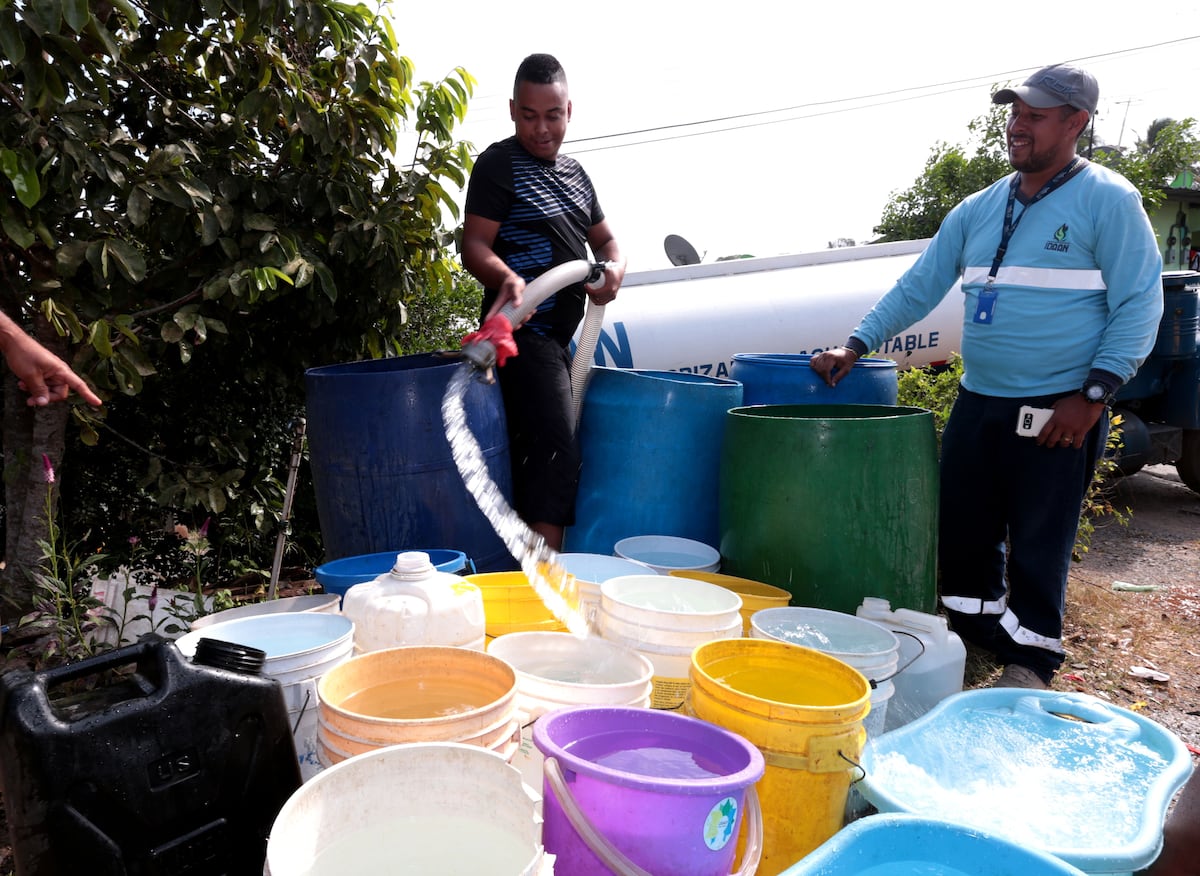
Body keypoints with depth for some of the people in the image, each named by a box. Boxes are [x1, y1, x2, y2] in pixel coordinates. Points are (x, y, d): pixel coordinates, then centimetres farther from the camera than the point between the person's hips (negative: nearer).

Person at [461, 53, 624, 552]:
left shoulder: (573, 173, 19)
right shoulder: (499, 164, -4)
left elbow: (604, 238, 22)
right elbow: (474, 244, -12)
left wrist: (614, 267, -2)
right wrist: (506, 277, -34)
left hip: (559, 333, 8)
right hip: (523, 329, -8)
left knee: (535, 456, 13)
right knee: (555, 451, -19)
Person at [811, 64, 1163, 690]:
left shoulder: (1108, 200, -5)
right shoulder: (979, 209, 11)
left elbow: (1140, 304, -9)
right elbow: (917, 288, 11)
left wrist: (1093, 394, -16)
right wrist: (856, 346, 1)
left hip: (1059, 413, -6)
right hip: (977, 402, 6)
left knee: (1038, 543, 2)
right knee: (959, 529, 11)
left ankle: (1030, 661, 19)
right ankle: (973, 637, 30)